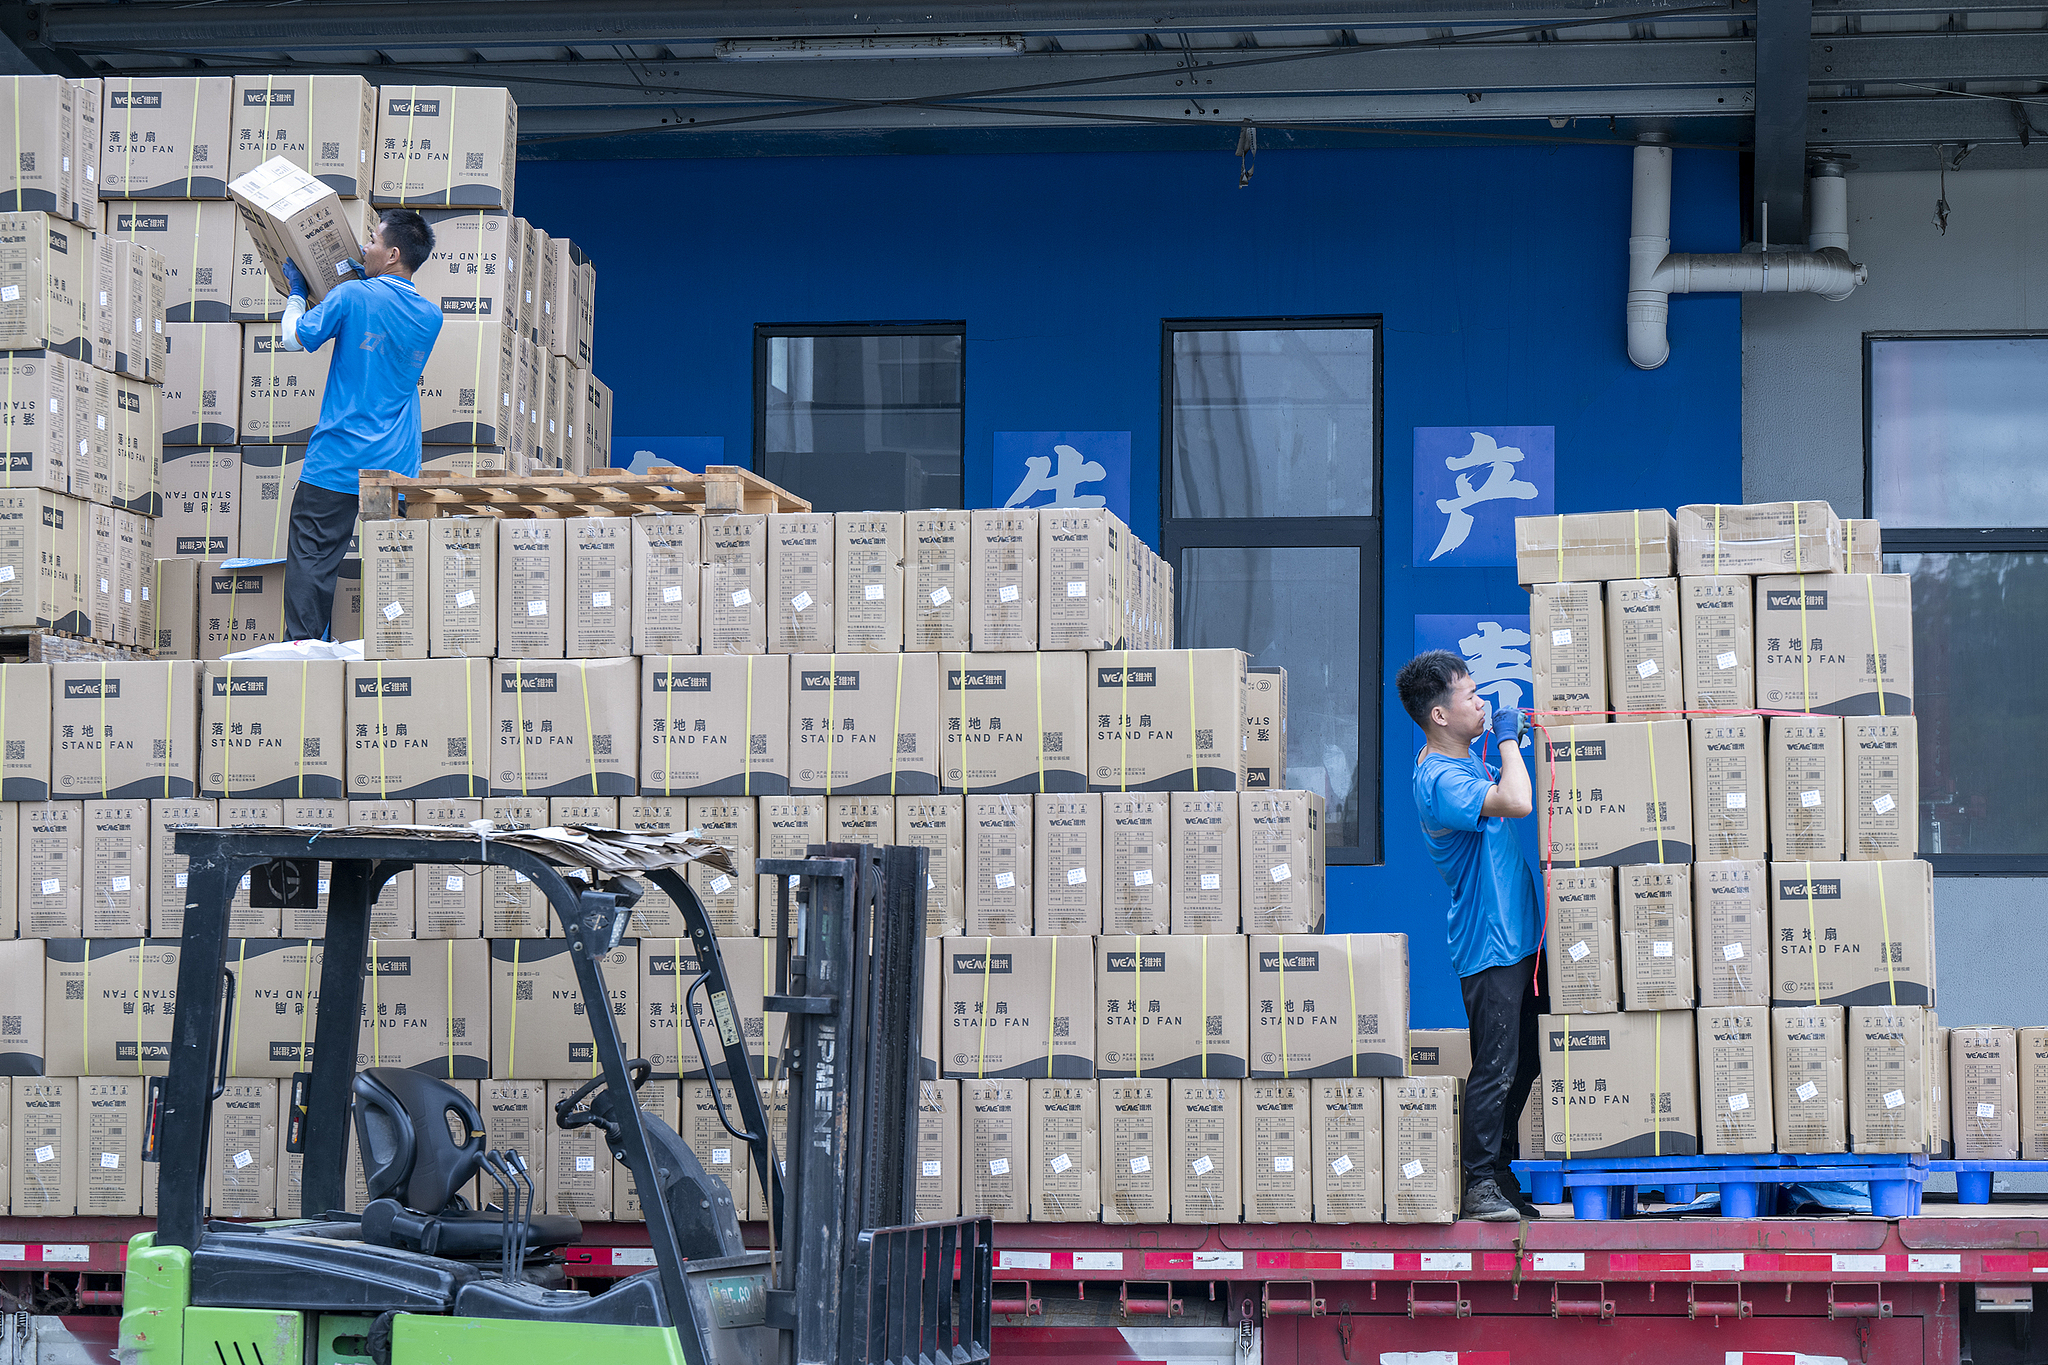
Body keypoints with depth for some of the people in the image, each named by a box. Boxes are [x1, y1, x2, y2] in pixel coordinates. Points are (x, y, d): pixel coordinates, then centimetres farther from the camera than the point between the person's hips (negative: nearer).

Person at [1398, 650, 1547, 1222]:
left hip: (1518, 936, 10)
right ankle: (1480, 1185, -1)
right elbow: (1516, 802, -34)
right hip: (1490, 945, -10)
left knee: (1524, 1066, 14)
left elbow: (1511, 798, 33)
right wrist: (1506, 736, -19)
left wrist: (1512, 732, 15)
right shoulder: (1440, 779, -20)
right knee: (1495, 1068, -7)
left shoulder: (1471, 755, 11)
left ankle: (1502, 1171, 23)